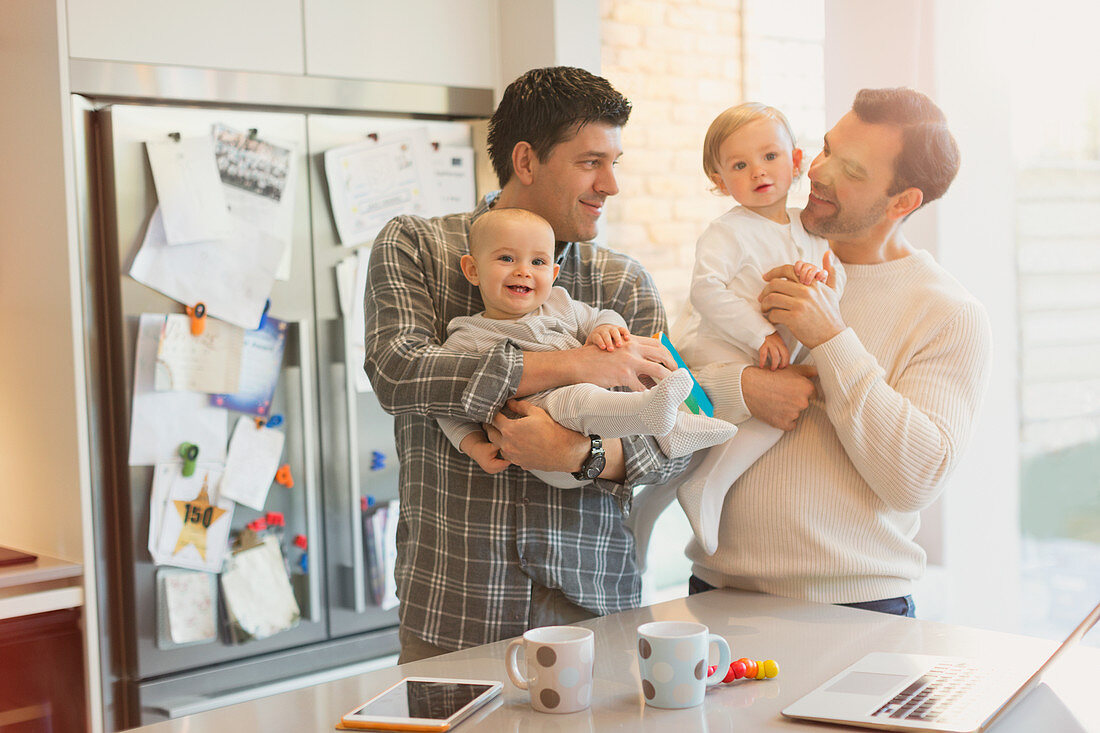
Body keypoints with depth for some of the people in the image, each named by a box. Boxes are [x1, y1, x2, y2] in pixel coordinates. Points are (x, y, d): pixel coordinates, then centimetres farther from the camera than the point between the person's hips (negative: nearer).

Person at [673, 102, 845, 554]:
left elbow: (840, 285, 9)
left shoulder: (808, 230, 10)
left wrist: (820, 281, -16)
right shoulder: (728, 231, -11)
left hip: (781, 355, 8)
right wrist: (761, 334, -26)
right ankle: (705, 487, -19)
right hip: (714, 349, -8)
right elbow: (706, 288, -23)